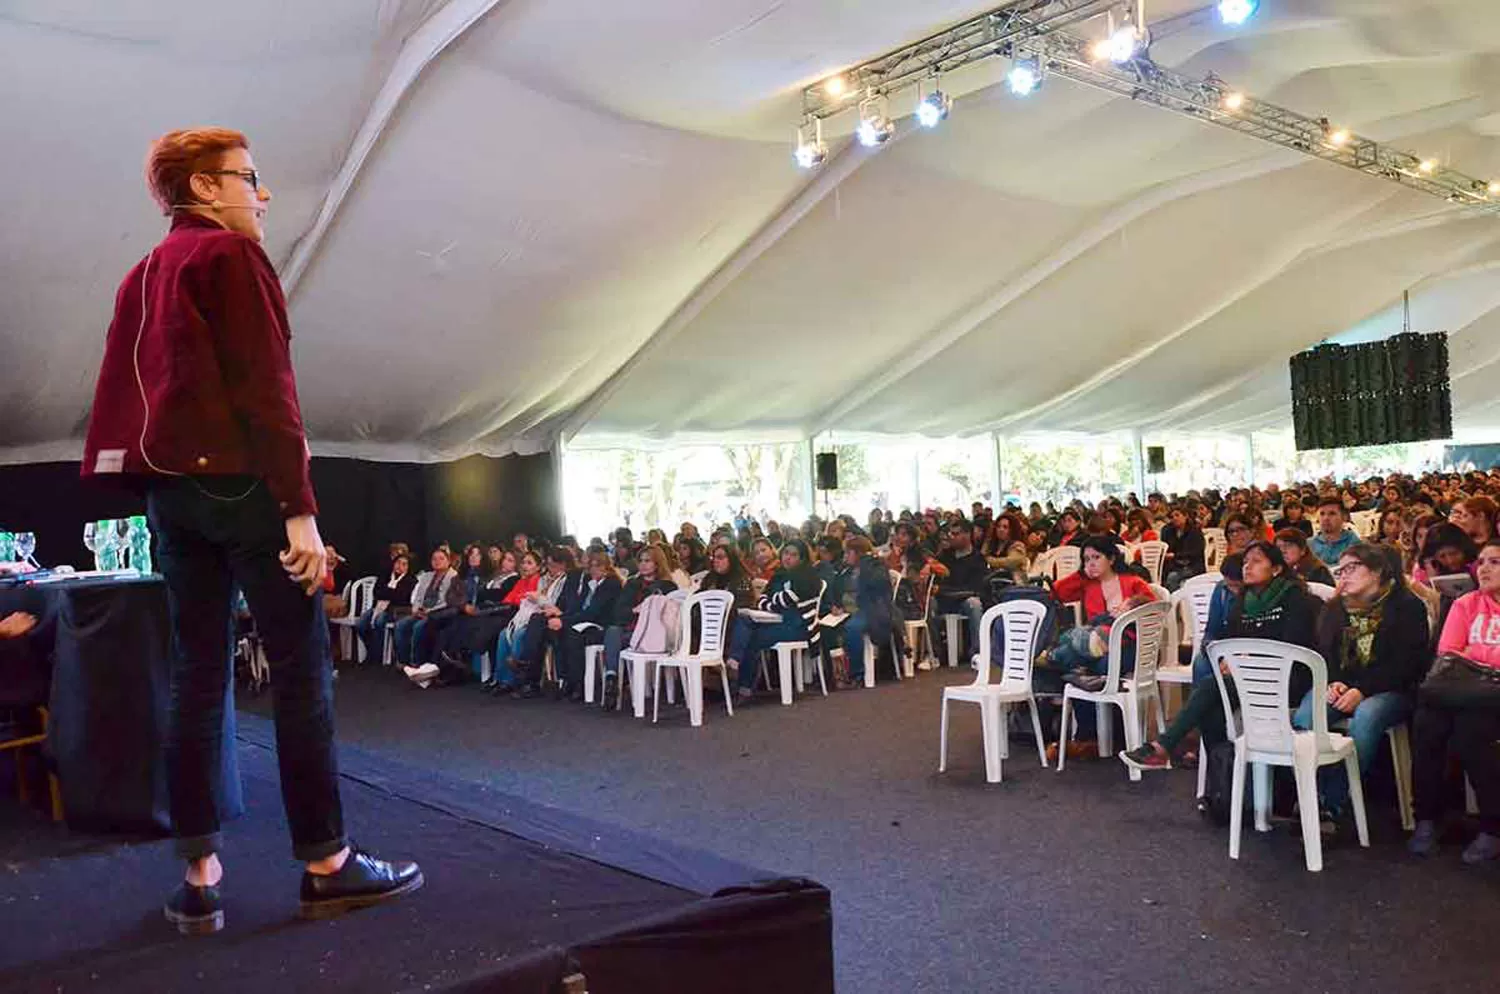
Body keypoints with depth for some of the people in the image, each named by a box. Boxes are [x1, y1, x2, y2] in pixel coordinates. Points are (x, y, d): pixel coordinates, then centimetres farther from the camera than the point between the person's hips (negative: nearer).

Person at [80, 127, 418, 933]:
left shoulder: (143, 275, 20)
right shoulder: (232, 254, -5)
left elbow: (125, 392, 18)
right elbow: (264, 386, -14)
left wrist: (150, 484, 18)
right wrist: (299, 506, -17)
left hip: (169, 484, 8)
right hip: (237, 479, -8)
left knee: (197, 677, 7)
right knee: (302, 670, -3)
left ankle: (199, 878, 10)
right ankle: (327, 864, 1)